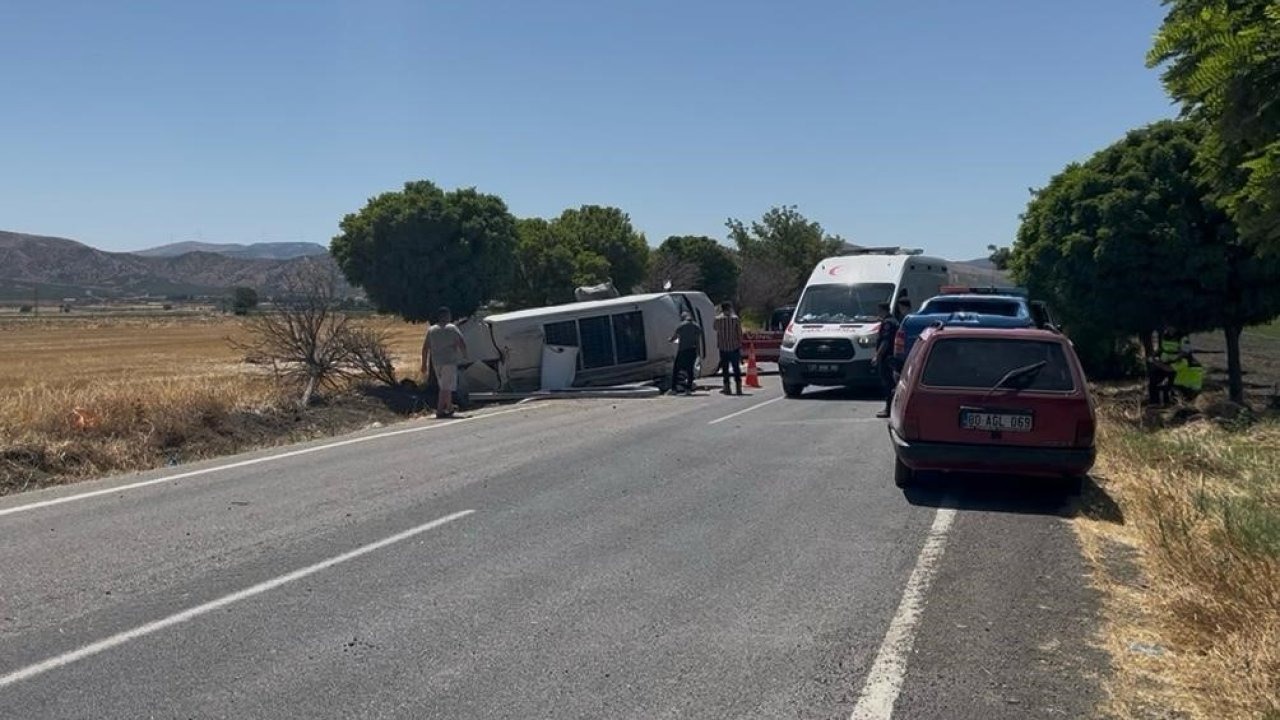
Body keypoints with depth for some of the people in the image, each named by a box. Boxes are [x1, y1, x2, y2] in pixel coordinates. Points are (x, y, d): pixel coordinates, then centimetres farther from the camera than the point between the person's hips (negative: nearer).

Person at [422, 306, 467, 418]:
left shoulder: (431, 330, 10)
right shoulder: (452, 328, -2)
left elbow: (425, 348, 8)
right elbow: (462, 343, -9)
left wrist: (424, 365, 10)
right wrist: (464, 354, 10)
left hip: (436, 362, 5)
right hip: (449, 361, -5)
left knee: (445, 387, 18)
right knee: (446, 387, -5)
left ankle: (449, 409, 25)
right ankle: (440, 411, -12)